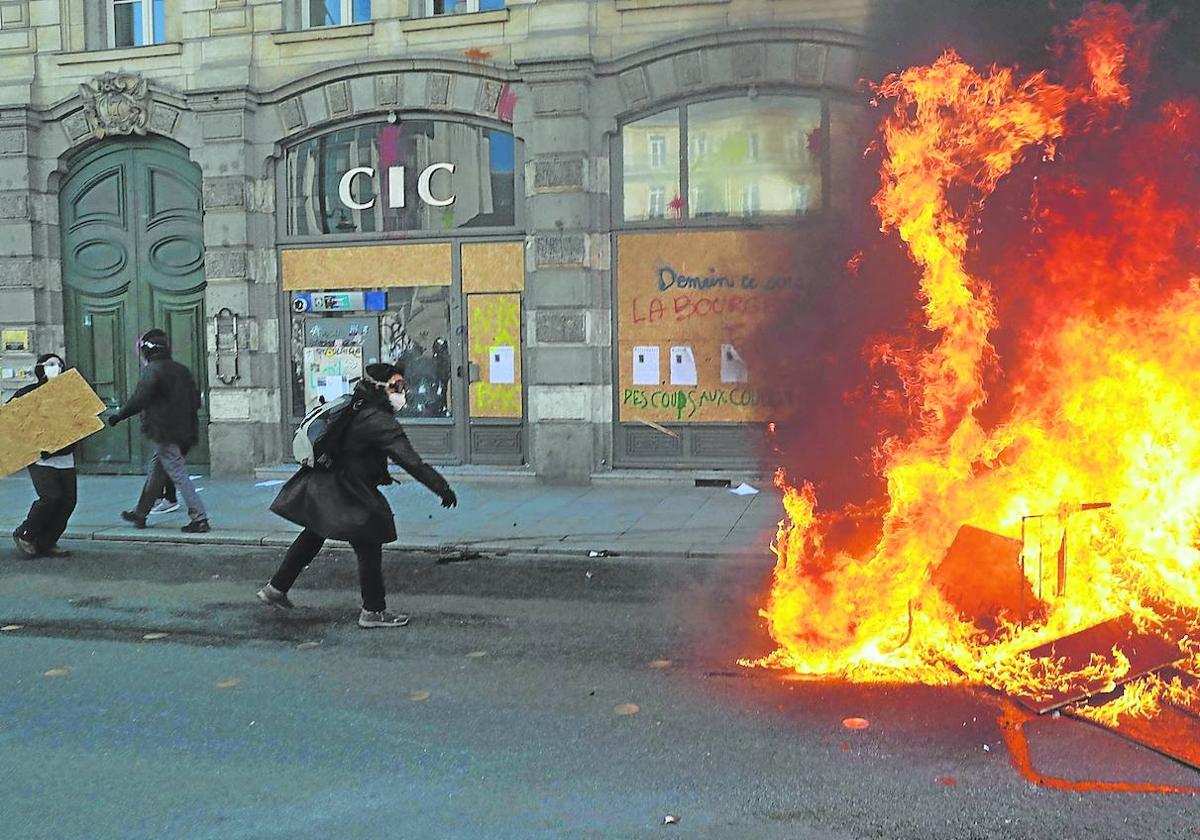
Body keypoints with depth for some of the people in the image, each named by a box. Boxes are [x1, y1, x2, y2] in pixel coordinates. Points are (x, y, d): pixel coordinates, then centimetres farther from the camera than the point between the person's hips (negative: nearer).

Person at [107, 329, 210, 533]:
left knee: (178, 474, -7)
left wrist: (119, 416, -4)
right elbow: (195, 399, 13)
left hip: (162, 432, -8)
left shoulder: (152, 370, -12)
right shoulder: (181, 370, 12)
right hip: (182, 431, 8)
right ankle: (140, 514, 33)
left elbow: (139, 399, -17)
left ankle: (199, 519, -10)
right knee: (155, 471, 20)